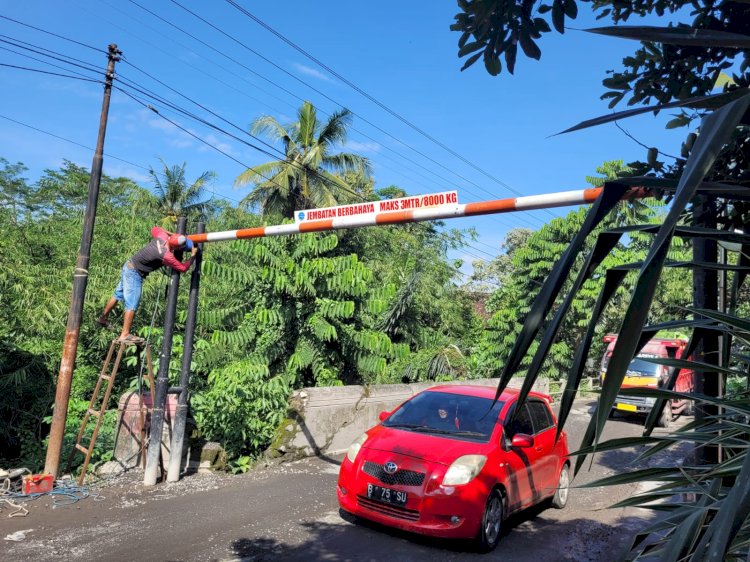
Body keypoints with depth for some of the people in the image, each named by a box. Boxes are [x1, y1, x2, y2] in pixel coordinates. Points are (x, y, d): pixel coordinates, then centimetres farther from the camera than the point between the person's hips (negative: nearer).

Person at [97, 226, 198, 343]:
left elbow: (154, 229, 14)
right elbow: (183, 268, -17)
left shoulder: (162, 236, -10)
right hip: (134, 273, -9)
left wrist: (171, 234, 9)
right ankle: (125, 335, -7)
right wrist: (193, 255, -7)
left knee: (118, 295, 21)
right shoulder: (167, 256, -28)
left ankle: (103, 319, 37)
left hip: (129, 266, 9)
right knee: (132, 304, -8)